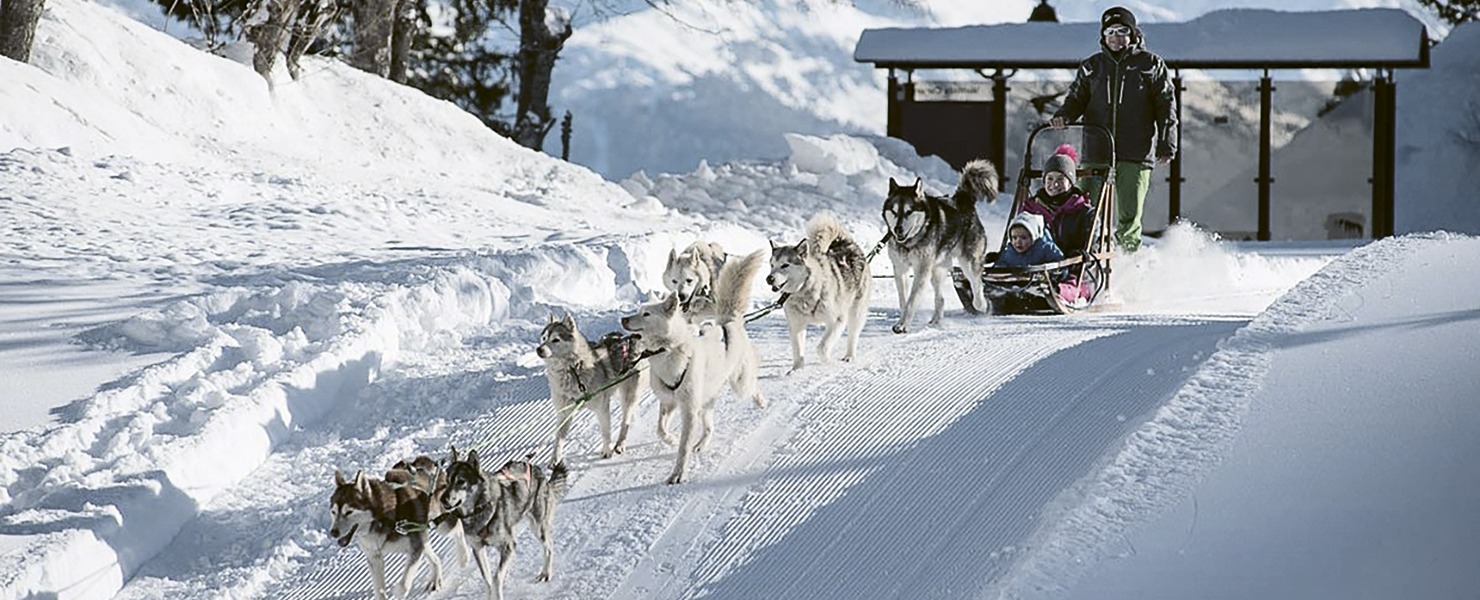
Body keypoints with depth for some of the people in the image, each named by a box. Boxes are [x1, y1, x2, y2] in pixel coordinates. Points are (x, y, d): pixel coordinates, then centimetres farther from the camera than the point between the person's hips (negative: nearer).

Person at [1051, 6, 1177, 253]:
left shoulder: (1151, 64, 8)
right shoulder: (1091, 66, 16)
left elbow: (1166, 105, 7)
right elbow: (1077, 98, 17)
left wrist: (1166, 145, 0)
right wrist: (1063, 116, -5)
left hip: (1135, 156, -2)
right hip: (1096, 152, 2)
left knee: (1129, 218, -2)